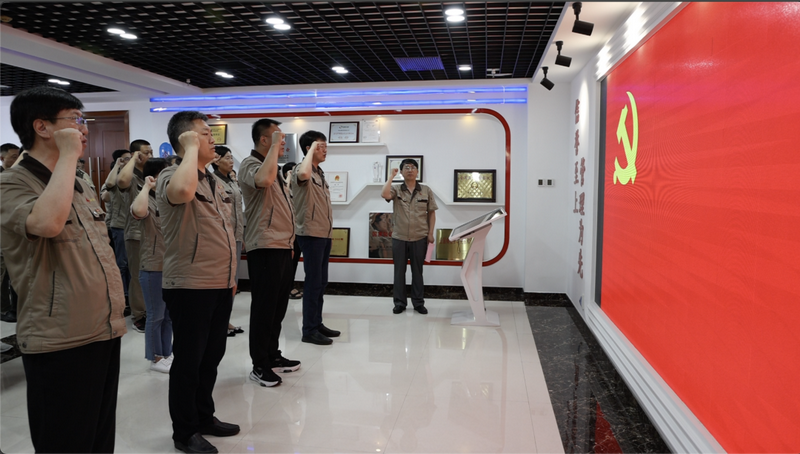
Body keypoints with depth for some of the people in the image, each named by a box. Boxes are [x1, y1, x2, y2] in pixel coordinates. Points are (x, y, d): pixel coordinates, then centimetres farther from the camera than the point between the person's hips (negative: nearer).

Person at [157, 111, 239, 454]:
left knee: (211, 356, 18)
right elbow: (182, 191, -39)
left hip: (220, 285, 8)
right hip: (189, 286, -8)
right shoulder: (171, 176, -12)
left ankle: (204, 417, 34)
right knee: (188, 360, 5)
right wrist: (192, 148, -23)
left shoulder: (214, 182, 15)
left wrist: (230, 274, 20)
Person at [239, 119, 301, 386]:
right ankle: (259, 366, 8)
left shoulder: (273, 167, 20)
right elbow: (263, 179, -36)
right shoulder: (250, 164, -10)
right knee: (264, 307, -2)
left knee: (279, 305, 16)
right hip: (265, 247, -9)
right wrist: (275, 147, -23)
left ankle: (273, 356, 28)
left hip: (283, 246, 10)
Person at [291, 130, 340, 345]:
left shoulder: (319, 173, 17)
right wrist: (312, 149, -24)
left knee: (321, 282, 13)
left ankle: (317, 323, 23)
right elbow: (303, 174, -39)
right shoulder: (302, 169, -11)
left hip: (324, 233, 9)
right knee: (313, 282, -5)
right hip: (311, 234, -9)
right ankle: (309, 330, 2)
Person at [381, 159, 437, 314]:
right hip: (399, 238, 0)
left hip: (419, 238, 0)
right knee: (399, 271, 6)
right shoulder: (396, 189, 2)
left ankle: (418, 302, 19)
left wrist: (430, 233, 0)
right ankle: (400, 302, 17)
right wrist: (391, 176, -10)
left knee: (417, 271, 9)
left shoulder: (426, 191, 4)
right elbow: (384, 194, -20)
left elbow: (431, 213, 7)